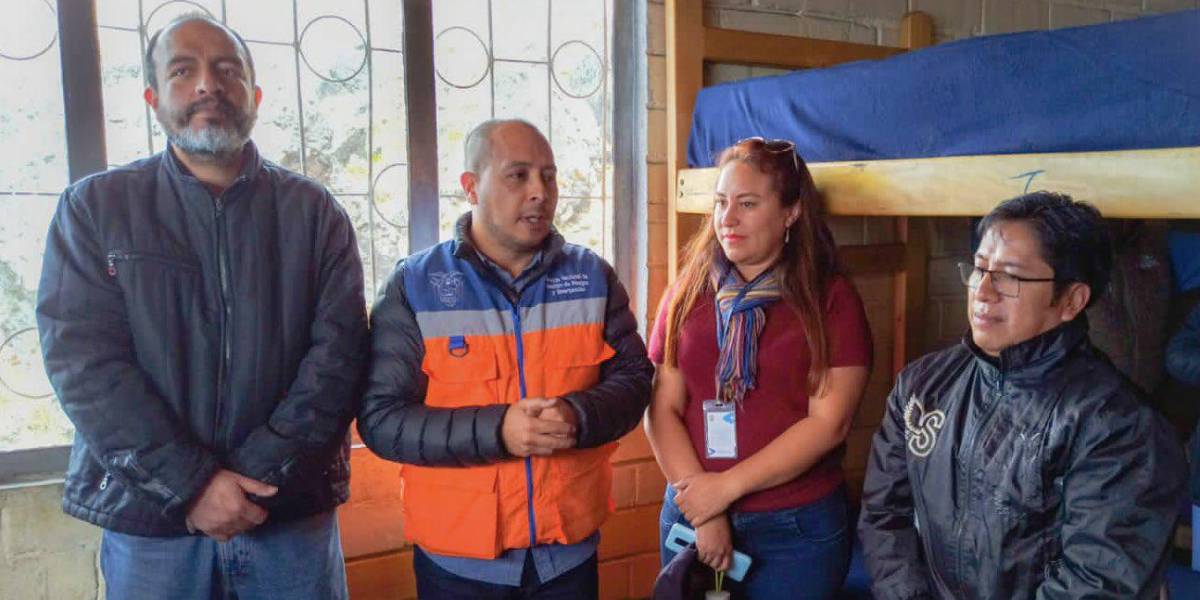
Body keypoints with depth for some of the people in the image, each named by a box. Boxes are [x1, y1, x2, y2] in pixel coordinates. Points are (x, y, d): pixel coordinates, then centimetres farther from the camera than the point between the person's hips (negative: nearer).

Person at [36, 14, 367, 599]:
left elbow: (338, 351, -6)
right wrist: (192, 484, -15)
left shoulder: (313, 211, 2)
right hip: (149, 517, 0)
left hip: (292, 509, 1)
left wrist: (259, 475, -15)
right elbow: (83, 360, -7)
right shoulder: (94, 206, 1)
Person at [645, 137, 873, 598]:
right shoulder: (687, 294, 2)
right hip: (692, 515, 3)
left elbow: (829, 421, -11)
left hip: (796, 529, -2)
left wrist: (726, 486, -13)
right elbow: (662, 410, -2)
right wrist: (704, 513, -11)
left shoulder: (831, 298, -5)